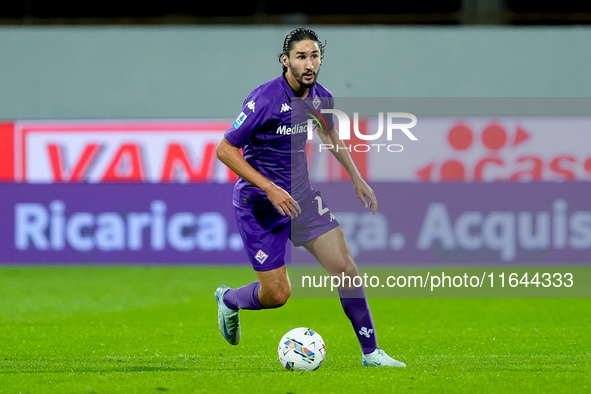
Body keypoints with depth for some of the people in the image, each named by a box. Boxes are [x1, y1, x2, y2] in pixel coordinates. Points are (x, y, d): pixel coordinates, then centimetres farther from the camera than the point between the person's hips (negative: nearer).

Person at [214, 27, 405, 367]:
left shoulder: (321, 98, -2)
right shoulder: (265, 100, -22)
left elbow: (330, 135, 21)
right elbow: (225, 150, -19)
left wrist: (357, 179, 17)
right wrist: (270, 189, -24)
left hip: (301, 195, 5)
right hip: (260, 203, -5)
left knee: (345, 267, -6)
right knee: (277, 295, -5)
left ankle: (371, 352, 4)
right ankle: (229, 299, 29)